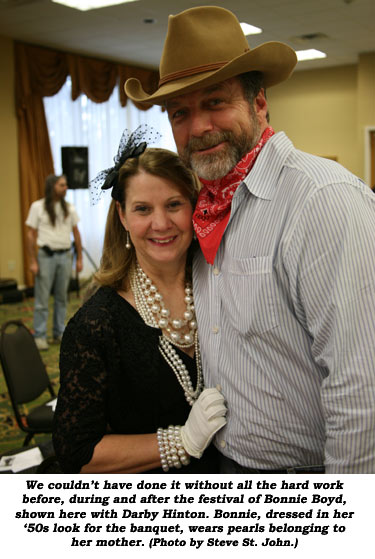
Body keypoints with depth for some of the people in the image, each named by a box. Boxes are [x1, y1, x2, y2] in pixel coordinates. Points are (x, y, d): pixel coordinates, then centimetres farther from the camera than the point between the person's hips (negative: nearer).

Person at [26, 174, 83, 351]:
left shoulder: (69, 208, 7)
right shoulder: (37, 207, -3)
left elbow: (76, 233, 11)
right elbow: (31, 234, -4)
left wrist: (79, 258, 7)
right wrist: (33, 261, -9)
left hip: (65, 256, 4)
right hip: (46, 255, -4)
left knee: (62, 297, 10)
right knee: (42, 298, -2)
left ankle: (59, 333, 20)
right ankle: (40, 336, 4)